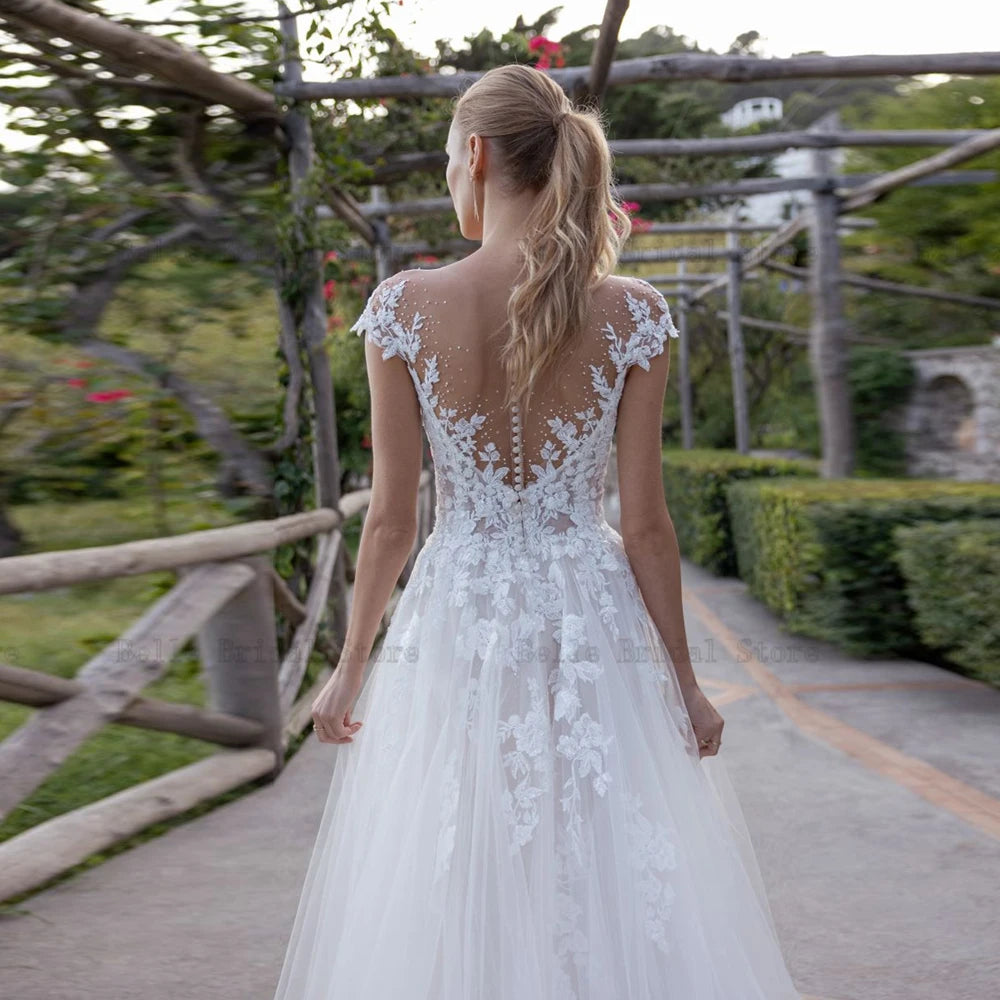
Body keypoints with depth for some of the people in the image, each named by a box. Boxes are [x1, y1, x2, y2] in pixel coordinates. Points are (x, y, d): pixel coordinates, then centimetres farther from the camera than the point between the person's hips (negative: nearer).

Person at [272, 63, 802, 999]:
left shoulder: (404, 307, -9)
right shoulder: (632, 315, -7)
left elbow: (391, 518, -6)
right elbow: (645, 524, -5)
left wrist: (350, 668, 7)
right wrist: (683, 679, 6)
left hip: (455, 623, 0)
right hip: (594, 626, 1)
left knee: (449, 905, 15)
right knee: (620, 897, 17)